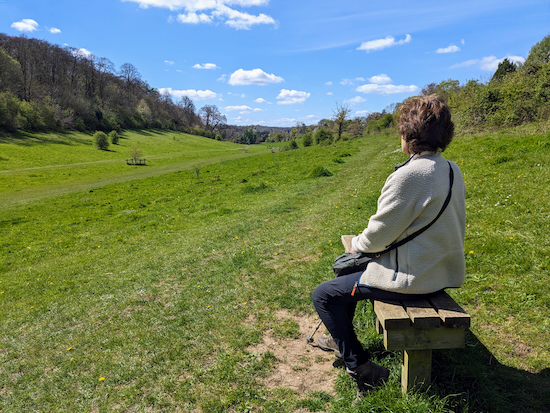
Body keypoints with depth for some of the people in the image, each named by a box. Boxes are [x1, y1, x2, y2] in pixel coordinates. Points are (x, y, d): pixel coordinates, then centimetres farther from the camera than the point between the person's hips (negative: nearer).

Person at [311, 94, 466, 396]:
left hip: (413, 279, -10)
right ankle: (341, 339, 41)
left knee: (323, 295, -1)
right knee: (345, 265, 25)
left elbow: (378, 237, -20)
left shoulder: (409, 175, -26)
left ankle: (360, 368, 8)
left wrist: (357, 244, 2)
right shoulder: (452, 170, 2)